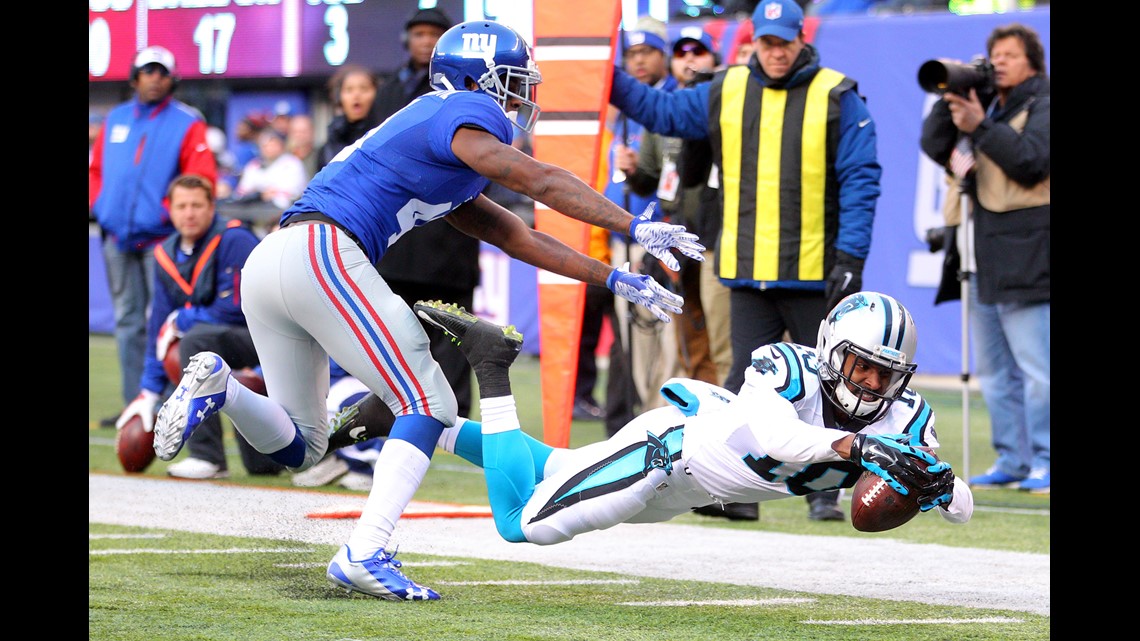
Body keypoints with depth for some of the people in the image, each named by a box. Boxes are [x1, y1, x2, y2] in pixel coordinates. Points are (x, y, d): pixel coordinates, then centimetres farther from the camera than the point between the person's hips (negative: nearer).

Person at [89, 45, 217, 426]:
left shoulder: (187, 123, -1)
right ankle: (134, 405, 12)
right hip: (117, 237, 5)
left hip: (160, 236, -5)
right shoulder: (115, 120, 15)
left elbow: (201, 179, -8)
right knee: (128, 322, 8)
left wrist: (167, 210, -16)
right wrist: (98, 204, 5)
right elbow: (96, 169, 21)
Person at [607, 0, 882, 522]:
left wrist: (851, 258, -12)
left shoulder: (838, 98, -2)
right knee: (746, 381, 2)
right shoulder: (725, 93, 9)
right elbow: (661, 111, 22)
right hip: (748, 270, 3)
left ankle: (824, 490, 9)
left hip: (815, 274, -3)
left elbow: (860, 180, -4)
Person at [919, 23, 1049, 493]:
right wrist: (950, 100, -1)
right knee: (994, 372, 10)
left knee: (1035, 367, -8)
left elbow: (1032, 160, -16)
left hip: (1023, 256, -8)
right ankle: (1011, 461, 16)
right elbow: (934, 146, 11)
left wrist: (980, 127, -19)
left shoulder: (1042, 105, -2)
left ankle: (1043, 463, -5)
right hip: (983, 258, 8)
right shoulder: (983, 102, 18)